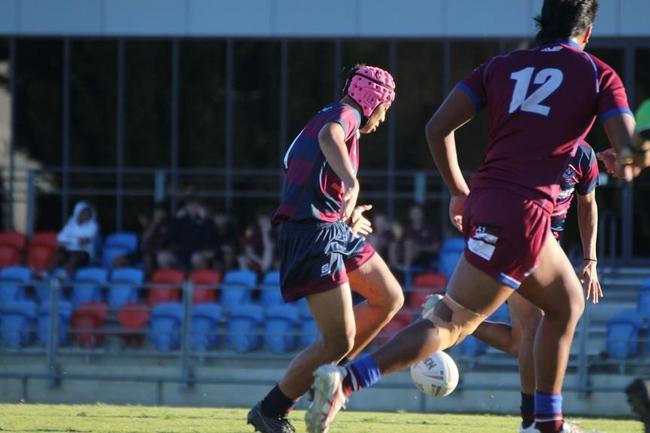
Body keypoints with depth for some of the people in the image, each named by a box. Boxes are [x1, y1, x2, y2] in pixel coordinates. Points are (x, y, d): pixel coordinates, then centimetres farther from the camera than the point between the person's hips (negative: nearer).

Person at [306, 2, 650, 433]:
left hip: (482, 202, 7)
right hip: (523, 214, -7)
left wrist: (459, 192, 18)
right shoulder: (598, 75, 3)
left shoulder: (502, 66, 14)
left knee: (568, 304, 24)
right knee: (449, 324, -2)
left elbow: (438, 128, 5)